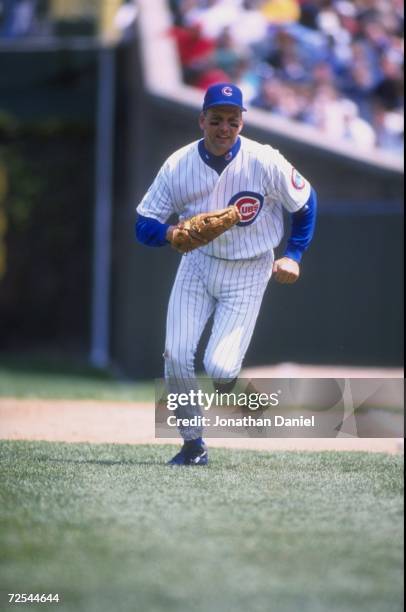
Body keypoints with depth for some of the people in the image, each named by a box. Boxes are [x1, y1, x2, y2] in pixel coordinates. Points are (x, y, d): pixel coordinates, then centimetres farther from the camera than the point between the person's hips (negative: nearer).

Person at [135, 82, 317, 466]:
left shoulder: (265, 162, -18)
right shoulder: (178, 165, -13)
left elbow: (305, 201, -1)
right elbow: (144, 225, -10)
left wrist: (293, 255, -3)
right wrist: (171, 233, -31)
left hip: (249, 272, -2)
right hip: (198, 263, 2)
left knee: (219, 365, -15)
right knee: (176, 355, -10)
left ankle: (228, 374, 25)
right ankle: (193, 445, 8)